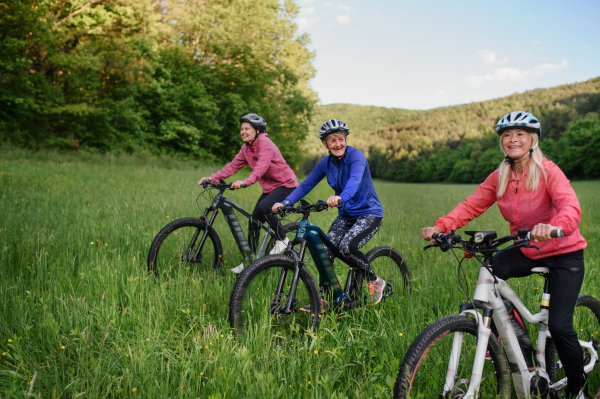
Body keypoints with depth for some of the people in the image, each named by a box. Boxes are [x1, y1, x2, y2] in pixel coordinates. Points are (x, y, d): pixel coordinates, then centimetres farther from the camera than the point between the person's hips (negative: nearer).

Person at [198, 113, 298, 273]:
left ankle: (282, 239, -12)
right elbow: (233, 166, 5)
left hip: (286, 184, -8)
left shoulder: (264, 143, -18)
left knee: (263, 206, -32)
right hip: (269, 187, 8)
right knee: (254, 220, 1)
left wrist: (246, 182, -48)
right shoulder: (246, 148, 7)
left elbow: (262, 165, -33)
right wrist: (211, 178, -7)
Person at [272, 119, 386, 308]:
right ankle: (322, 300, 1)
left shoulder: (356, 156, -18)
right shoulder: (326, 163, 1)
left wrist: (341, 197, -58)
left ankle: (375, 281, -3)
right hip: (345, 215, 6)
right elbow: (306, 185, 1)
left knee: (347, 246, -29)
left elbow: (355, 179, -37)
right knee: (325, 251, -12)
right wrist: (285, 202, -14)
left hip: (369, 213, -6)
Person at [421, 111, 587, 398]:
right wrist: (440, 226, -28)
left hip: (564, 254, -4)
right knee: (492, 269, -24)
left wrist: (555, 226, -58)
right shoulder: (499, 178, -2)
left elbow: (571, 206, -34)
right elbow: (471, 206, -10)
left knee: (559, 326, -12)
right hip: (527, 252, 5)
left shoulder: (548, 171, -18)